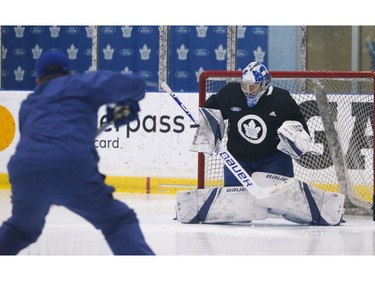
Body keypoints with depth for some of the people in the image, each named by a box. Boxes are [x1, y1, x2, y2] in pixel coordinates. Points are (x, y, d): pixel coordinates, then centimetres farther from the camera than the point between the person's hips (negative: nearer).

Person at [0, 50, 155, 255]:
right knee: (119, 222, 9)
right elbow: (134, 84, 11)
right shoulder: (82, 83, 19)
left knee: (20, 229, 31)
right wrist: (128, 104, 33)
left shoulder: (28, 105, 34)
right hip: (73, 168, -4)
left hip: (24, 171, 5)